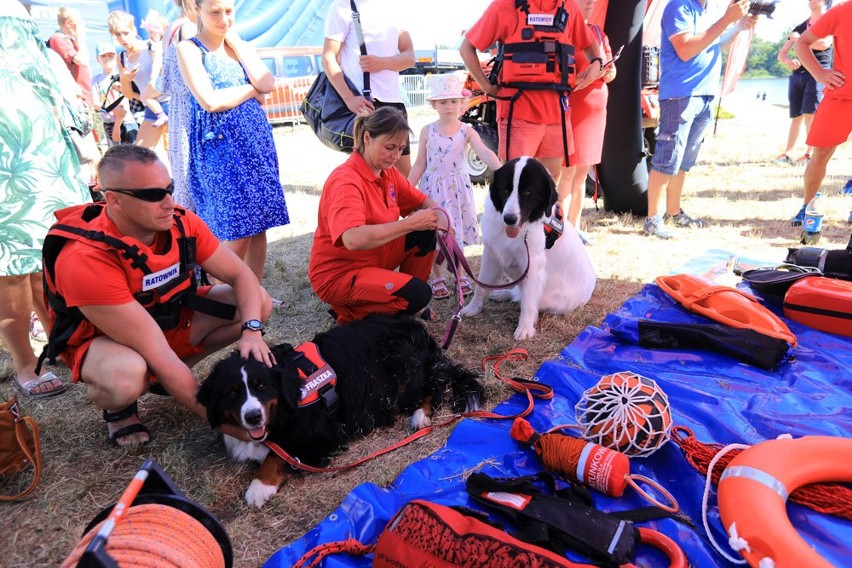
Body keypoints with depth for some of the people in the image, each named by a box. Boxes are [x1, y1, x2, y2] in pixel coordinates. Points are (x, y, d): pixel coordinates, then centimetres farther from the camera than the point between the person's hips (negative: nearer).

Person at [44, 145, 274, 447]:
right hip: (101, 339, -5)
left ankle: (172, 374, 3)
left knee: (259, 302, -9)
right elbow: (156, 353, -35)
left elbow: (241, 275, -10)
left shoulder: (181, 223, -19)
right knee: (127, 377, -40)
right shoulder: (85, 260, -34)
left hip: (170, 317, 6)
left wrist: (252, 331, -30)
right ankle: (116, 409, -1)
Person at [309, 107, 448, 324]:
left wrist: (439, 218, -13)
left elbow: (422, 200, 10)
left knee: (427, 233, -5)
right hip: (337, 274, -8)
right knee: (419, 294, -22)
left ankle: (409, 302, 11)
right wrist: (411, 223, -36)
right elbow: (353, 239, -40)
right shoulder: (345, 181, -26)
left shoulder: (388, 172, 0)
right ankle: (348, 310, -2)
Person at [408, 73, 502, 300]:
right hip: (433, 187, 0)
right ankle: (437, 278, 19)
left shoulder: (466, 131, -4)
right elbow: (420, 164, 4)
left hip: (457, 187, 0)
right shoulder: (427, 131, -1)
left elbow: (484, 152, -19)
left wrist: (501, 169, -37)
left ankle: (459, 275, 25)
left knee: (456, 232, 8)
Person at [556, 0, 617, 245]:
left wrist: (609, 72, -2)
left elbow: (611, 70, 21)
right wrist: (587, 72, -22)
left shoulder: (597, 32, 17)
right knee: (567, 173, -8)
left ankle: (574, 227, 17)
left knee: (582, 173, 9)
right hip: (570, 109, -7)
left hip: (595, 110, 7)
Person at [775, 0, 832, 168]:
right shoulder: (799, 27, 20)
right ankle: (787, 153, 1)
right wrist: (789, 60, -6)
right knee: (796, 116, 3)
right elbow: (781, 54, 16)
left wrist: (800, 39, -6)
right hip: (797, 74, 5)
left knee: (810, 114, -14)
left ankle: (810, 153, -11)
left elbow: (824, 44, -14)